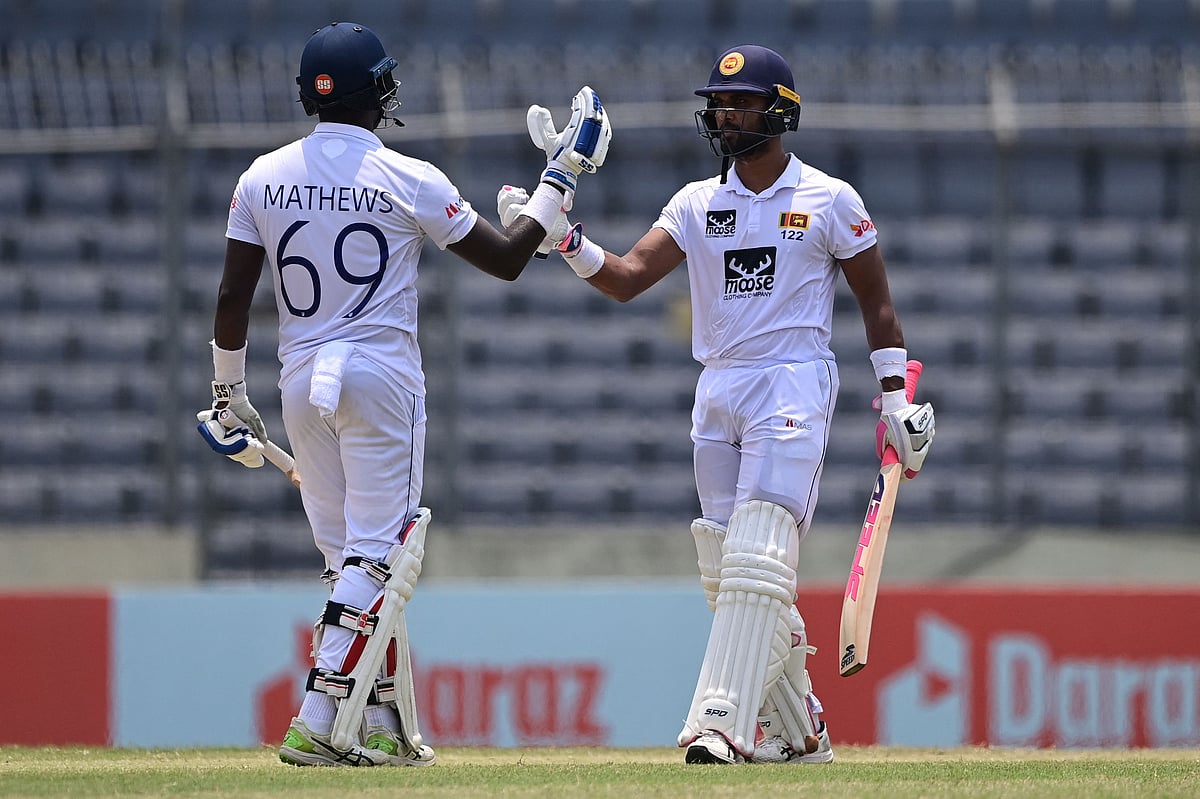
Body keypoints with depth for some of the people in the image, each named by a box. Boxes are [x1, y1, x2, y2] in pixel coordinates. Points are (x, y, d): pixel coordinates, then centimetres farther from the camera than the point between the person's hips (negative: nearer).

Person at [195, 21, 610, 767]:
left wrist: (230, 393, 14)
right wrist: (562, 177, 11)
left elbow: (232, 299, 3)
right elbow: (507, 259, 0)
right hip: (383, 380, -5)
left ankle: (387, 727, 13)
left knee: (354, 560, 13)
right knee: (377, 557, -4)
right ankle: (321, 722, -16)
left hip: (301, 383, 5)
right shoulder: (410, 180, -7)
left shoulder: (264, 179, 3)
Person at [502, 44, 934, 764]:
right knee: (728, 572, 6)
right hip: (717, 393, 6)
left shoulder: (829, 201, 1)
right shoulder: (697, 203, 11)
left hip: (794, 387, -6)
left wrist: (897, 401, 1)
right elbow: (627, 279, 0)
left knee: (756, 561, -18)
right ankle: (799, 732, 16)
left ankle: (721, 721, -27)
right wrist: (569, 244, -18)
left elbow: (877, 303, 6)